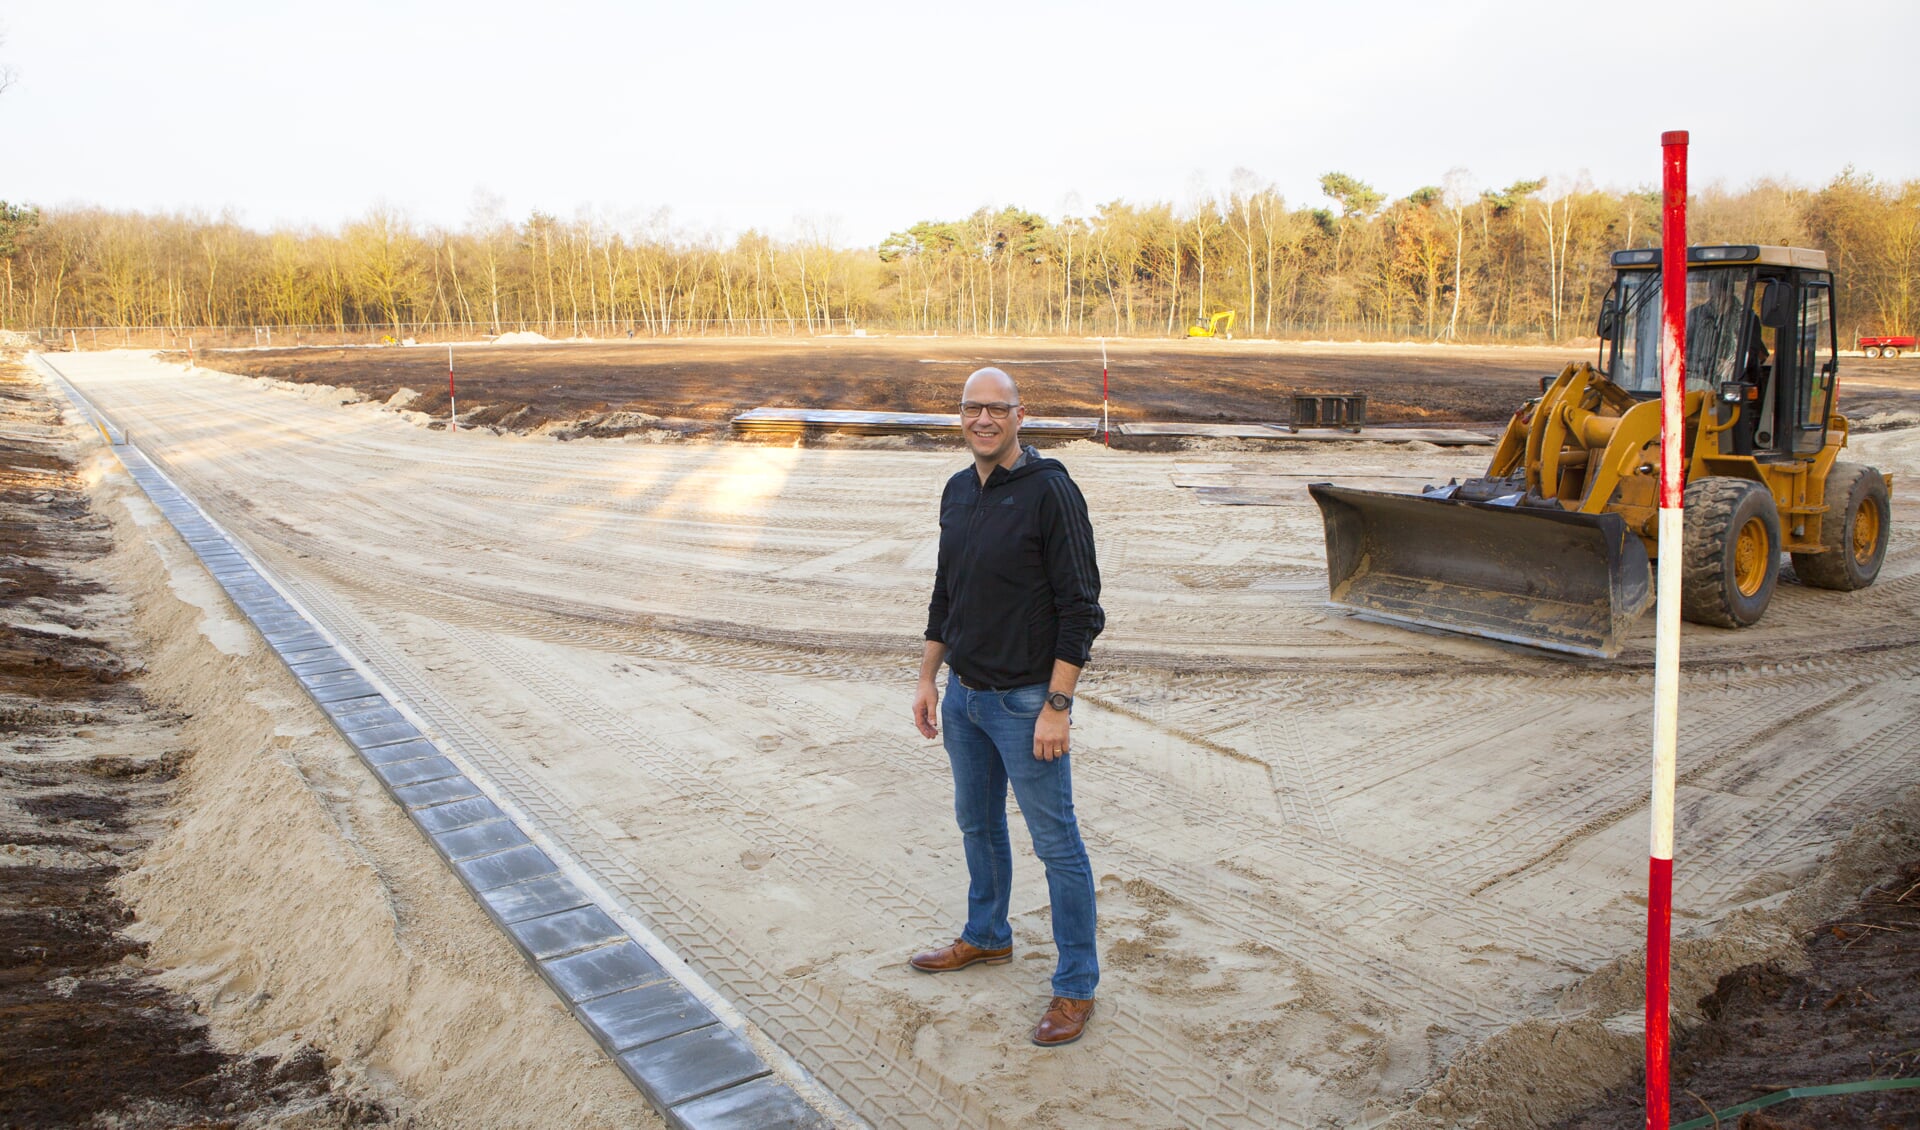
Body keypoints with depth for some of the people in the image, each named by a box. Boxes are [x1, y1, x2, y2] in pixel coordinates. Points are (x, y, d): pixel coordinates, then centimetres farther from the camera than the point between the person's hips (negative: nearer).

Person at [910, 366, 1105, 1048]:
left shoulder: (1050, 492, -16)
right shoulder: (957, 492, 7)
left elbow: (1081, 609, -17)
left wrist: (1057, 706, -20)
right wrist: (928, 679, 14)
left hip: (1026, 702, -7)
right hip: (965, 695, 8)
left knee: (1056, 844, 3)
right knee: (977, 825, 22)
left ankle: (1076, 986, 17)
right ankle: (987, 937, 44)